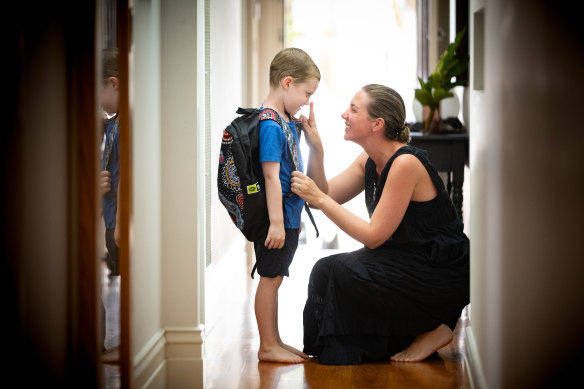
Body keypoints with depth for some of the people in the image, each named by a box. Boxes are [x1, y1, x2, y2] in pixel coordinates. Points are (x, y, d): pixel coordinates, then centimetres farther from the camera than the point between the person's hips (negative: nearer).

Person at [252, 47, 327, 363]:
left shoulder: (286, 120, 12)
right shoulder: (270, 124, -18)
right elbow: (271, 175, -23)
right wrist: (276, 222, -24)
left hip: (288, 217, 10)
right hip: (276, 218, -10)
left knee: (274, 279, 16)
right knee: (270, 279, 0)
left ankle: (275, 342, 25)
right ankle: (267, 347, 9)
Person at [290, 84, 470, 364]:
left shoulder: (405, 163, -23)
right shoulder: (369, 161, 4)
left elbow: (373, 236, -22)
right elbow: (325, 196, 3)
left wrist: (320, 199, -21)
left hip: (444, 276, -9)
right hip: (409, 264, 9)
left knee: (337, 272, -18)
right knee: (328, 270, 1)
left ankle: (433, 329, -4)